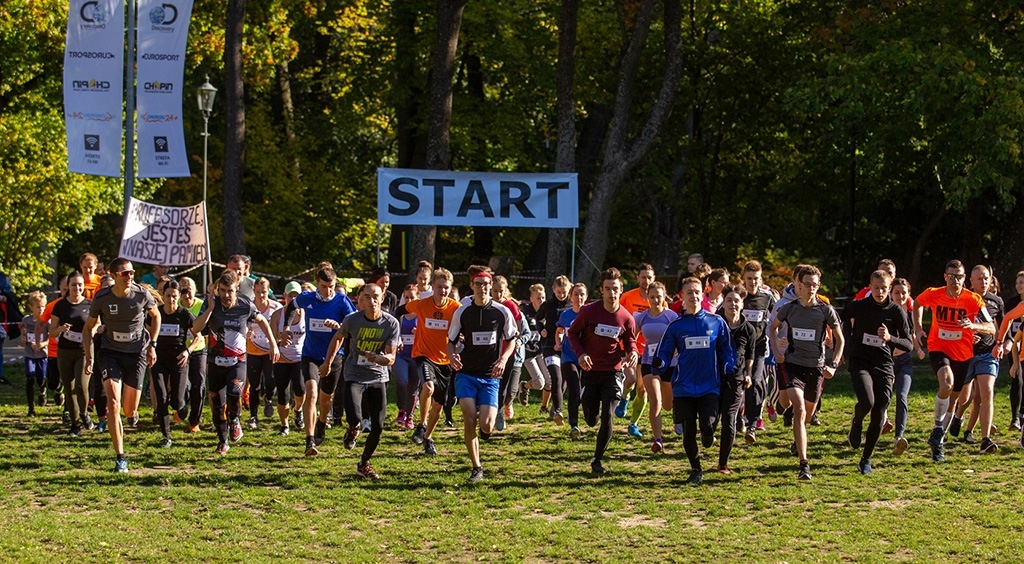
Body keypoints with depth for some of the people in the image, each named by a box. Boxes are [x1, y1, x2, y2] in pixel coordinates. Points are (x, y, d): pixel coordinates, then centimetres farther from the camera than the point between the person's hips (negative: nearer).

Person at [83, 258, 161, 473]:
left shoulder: (142, 295, -10)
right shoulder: (101, 298, -11)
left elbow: (156, 316, 10)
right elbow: (89, 327, 5)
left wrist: (152, 345, 4)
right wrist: (88, 355, -4)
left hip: (136, 353, 1)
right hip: (110, 352, -1)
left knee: (129, 411, 2)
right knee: (113, 403, -18)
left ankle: (133, 412, 44)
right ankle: (120, 458, -12)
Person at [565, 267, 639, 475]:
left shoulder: (626, 318, -6)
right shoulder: (589, 312, -10)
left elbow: (630, 341, 9)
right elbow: (572, 333, 2)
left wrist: (632, 353, -14)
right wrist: (580, 353, -15)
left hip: (613, 372, 0)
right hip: (591, 371, 0)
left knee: (607, 416, -14)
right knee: (591, 420, 9)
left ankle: (597, 460, 1)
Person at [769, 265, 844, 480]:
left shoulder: (826, 310, -4)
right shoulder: (789, 309, 0)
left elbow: (840, 339, 6)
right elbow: (773, 327, 19)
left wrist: (833, 365, -4)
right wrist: (776, 351, 5)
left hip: (816, 366, 1)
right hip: (793, 364, -1)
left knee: (807, 415, 14)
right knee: (799, 410, -20)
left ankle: (798, 440, 52)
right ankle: (804, 464, -24)